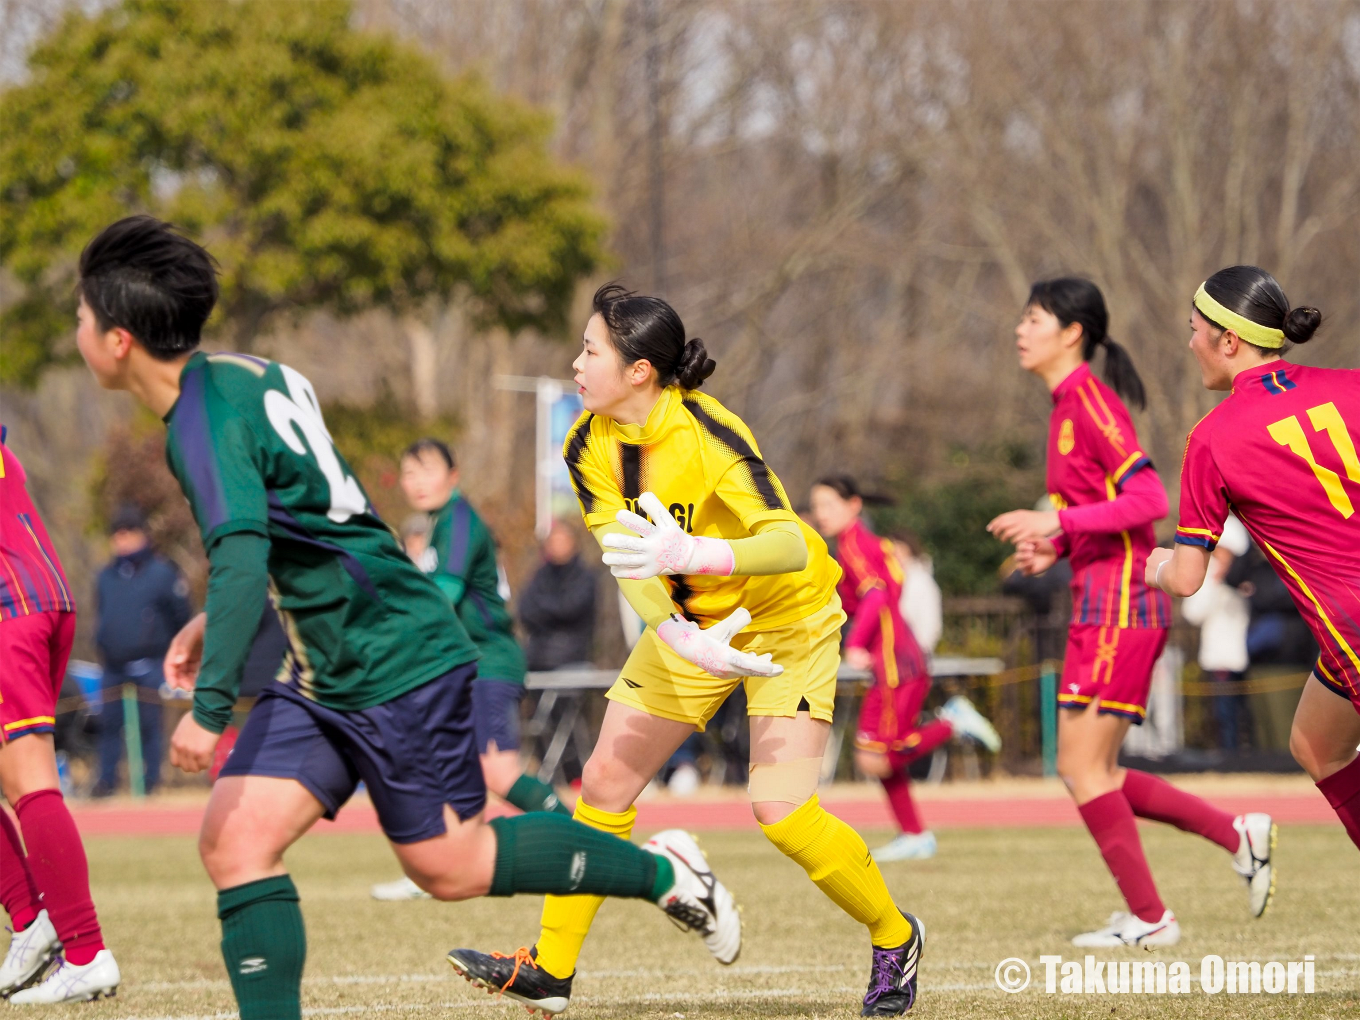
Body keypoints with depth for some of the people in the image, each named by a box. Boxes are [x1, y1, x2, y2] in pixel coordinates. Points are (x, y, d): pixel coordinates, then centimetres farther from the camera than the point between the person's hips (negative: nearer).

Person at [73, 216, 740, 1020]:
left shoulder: (205, 421, -22)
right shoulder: (246, 376, 7)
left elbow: (241, 555, -36)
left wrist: (210, 706, -38)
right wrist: (216, 622, 24)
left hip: (397, 666, -9)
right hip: (324, 676, 9)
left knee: (452, 868, 5)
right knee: (235, 838, -3)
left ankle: (659, 871, 22)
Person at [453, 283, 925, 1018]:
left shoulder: (709, 436, -30)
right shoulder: (589, 447, -11)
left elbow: (791, 545, -40)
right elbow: (630, 563, -18)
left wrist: (690, 554, -58)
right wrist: (682, 639, -38)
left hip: (788, 620, -6)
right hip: (692, 625, 6)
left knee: (780, 808, -16)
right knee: (605, 783, 0)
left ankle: (894, 938, 7)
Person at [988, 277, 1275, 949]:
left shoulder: (1091, 400, -12)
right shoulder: (1067, 406, 17)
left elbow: (1149, 500, -20)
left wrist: (1060, 521, -23)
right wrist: (1055, 550, 10)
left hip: (1121, 604, -10)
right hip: (1101, 604, 10)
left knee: (1084, 768, -8)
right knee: (1087, 771, 10)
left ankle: (1149, 919, -2)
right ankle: (1238, 835, 15)